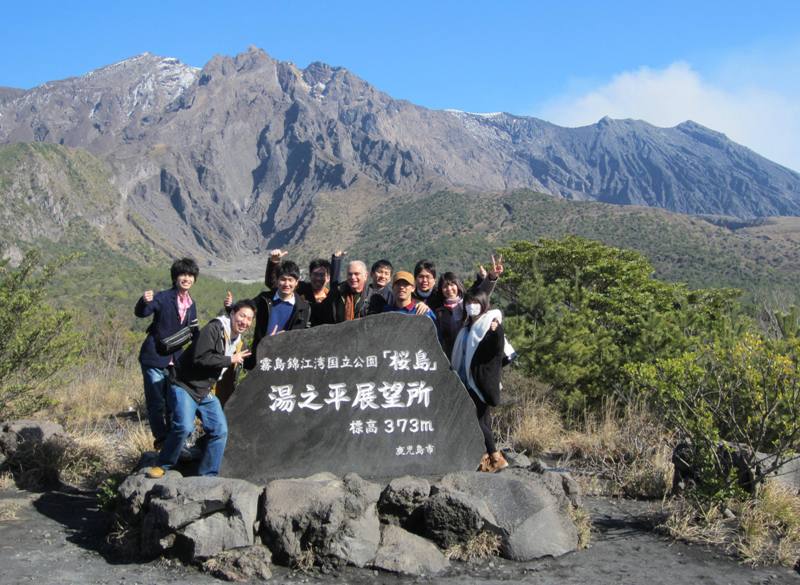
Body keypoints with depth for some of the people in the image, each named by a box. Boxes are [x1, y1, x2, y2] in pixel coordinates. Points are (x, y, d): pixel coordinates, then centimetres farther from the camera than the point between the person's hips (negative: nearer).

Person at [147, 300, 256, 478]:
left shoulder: (237, 342, 12)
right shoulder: (213, 329, -17)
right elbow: (200, 358, -28)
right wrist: (230, 360, -21)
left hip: (206, 392, 8)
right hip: (185, 386, -8)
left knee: (220, 430, -2)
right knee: (184, 426, -25)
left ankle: (208, 476, 10)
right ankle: (163, 465, -3)